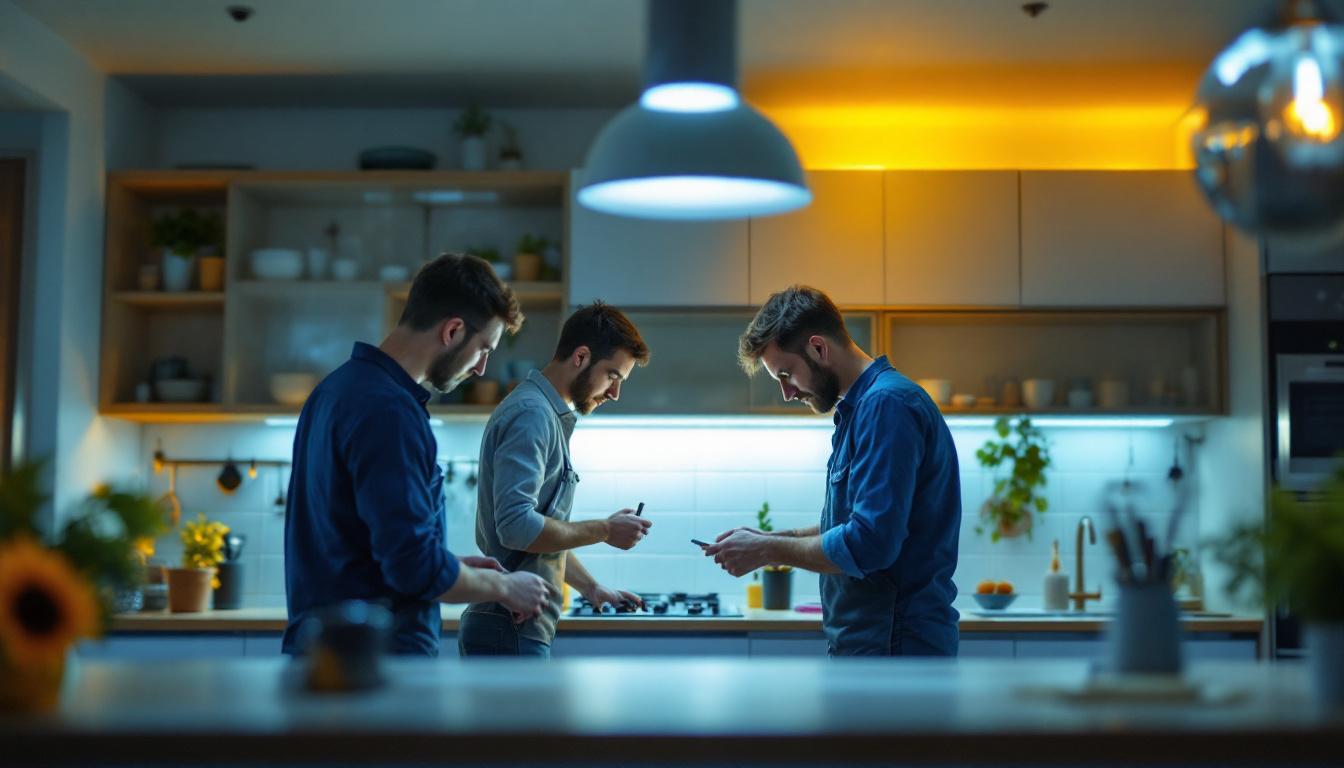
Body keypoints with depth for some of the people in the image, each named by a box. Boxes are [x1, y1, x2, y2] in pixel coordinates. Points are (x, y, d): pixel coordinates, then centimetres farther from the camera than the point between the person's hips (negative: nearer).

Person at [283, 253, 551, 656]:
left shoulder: (339, 388, 11)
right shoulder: (388, 410, -20)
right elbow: (416, 567, -23)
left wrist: (456, 567, 16)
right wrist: (502, 586, -7)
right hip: (378, 653, -10)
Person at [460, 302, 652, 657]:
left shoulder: (550, 415, 18)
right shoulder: (531, 414, -14)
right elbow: (517, 527, -24)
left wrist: (591, 588, 22)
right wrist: (605, 530, -13)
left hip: (521, 626, 10)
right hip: (509, 629, -10)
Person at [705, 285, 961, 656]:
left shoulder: (886, 404, -18)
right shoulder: (861, 405, 15)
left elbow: (869, 545, -25)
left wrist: (768, 551, -12)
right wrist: (770, 539, 9)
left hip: (895, 644, -10)